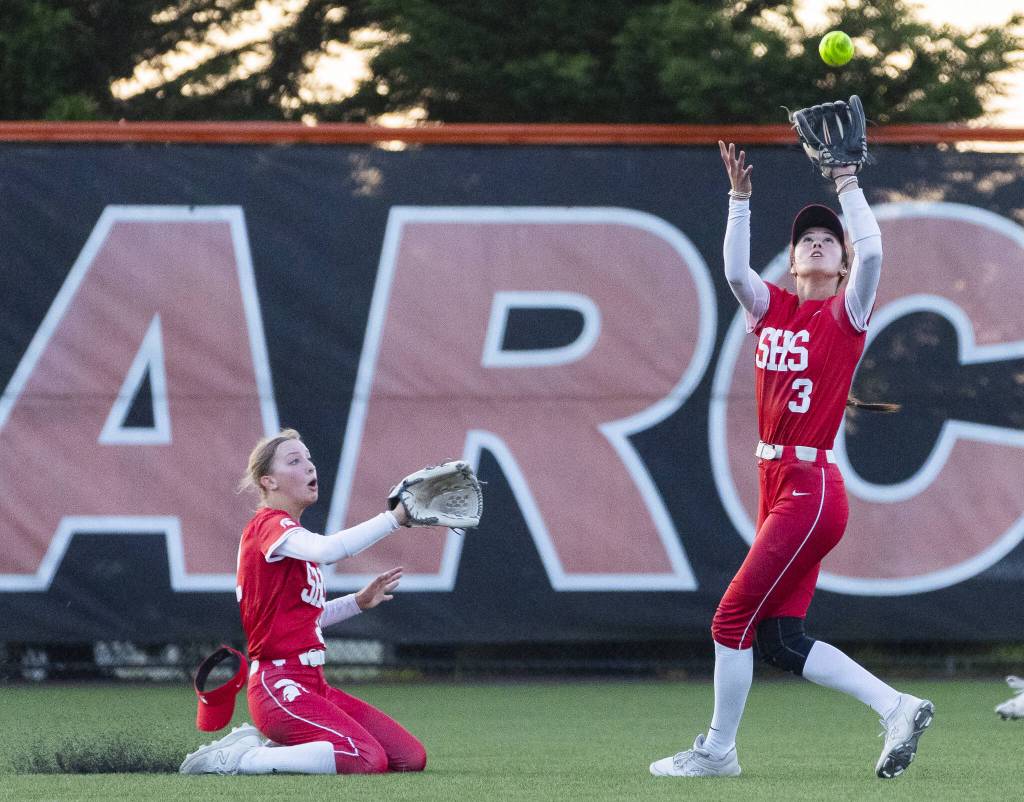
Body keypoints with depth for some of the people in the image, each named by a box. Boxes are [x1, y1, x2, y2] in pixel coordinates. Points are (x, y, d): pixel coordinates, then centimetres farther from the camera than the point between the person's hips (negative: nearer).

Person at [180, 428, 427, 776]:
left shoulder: (291, 533, 20)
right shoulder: (269, 525, -10)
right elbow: (326, 550, -32)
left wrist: (359, 601, 16)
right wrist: (393, 518, -31)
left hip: (312, 685, 10)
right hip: (279, 686, -10)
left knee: (411, 758, 1)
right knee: (368, 760, -29)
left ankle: (263, 745, 7)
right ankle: (239, 759, -15)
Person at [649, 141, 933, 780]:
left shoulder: (846, 313, -3)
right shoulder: (772, 308, 13)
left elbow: (871, 250, -18)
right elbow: (736, 269, -1)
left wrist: (848, 184, -13)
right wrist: (740, 197, -6)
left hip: (812, 487, -7)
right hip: (778, 484, 7)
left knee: (735, 617, -5)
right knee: (781, 638, 5)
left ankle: (717, 751, 6)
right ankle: (899, 708, 9)